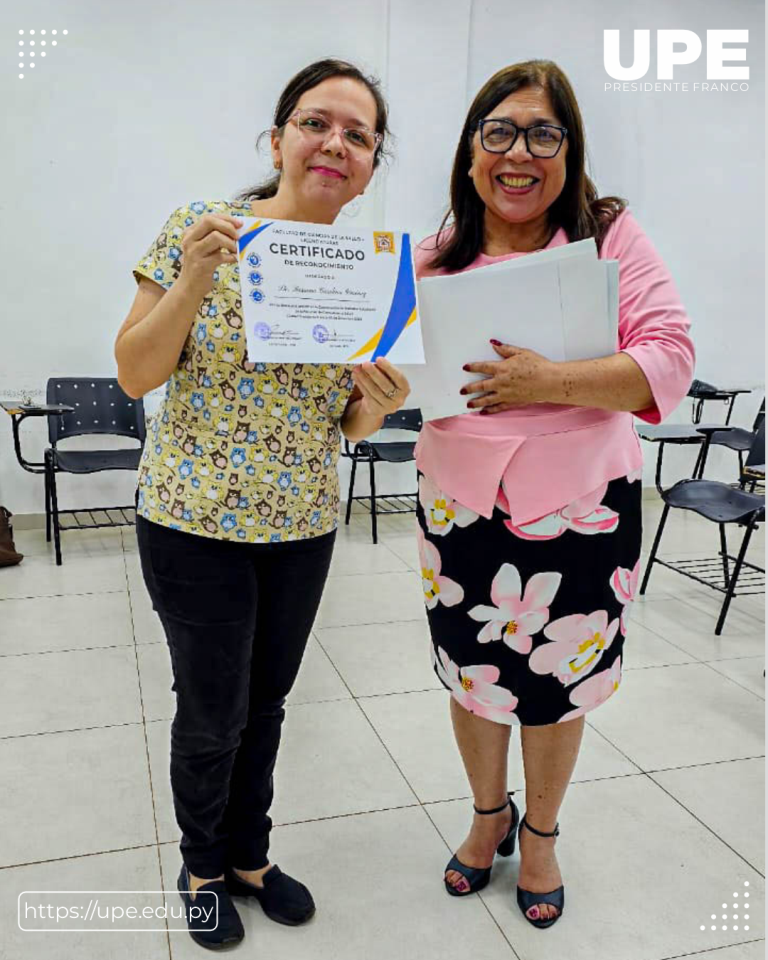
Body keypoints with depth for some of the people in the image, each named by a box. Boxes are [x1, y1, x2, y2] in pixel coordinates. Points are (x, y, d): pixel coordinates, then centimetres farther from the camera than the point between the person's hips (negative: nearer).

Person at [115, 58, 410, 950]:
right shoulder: (200, 228, -9)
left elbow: (347, 422, 5)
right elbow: (135, 374, -10)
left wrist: (377, 405, -18)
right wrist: (194, 276, -23)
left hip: (303, 526, 4)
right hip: (194, 520, -3)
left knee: (266, 702, 18)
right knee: (214, 711, 9)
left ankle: (249, 852, 43)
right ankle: (202, 867, 38)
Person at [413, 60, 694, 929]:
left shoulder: (610, 235, -7)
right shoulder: (437, 258, 0)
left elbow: (670, 359, -14)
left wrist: (551, 382, -27)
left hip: (581, 509, -2)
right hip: (460, 507, 2)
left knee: (557, 683, 14)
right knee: (471, 674, 16)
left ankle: (539, 834, 43)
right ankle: (488, 815, 46)